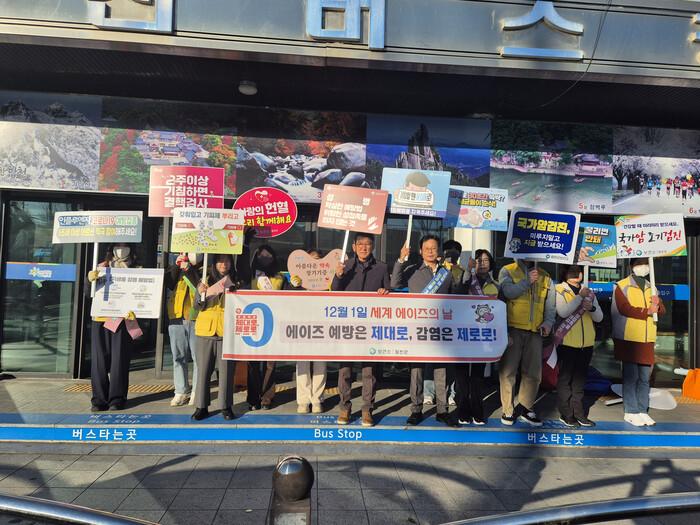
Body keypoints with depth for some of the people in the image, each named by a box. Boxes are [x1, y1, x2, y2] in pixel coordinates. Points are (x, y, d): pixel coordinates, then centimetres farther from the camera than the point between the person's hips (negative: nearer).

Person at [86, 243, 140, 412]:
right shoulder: (102, 270, 11)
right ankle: (99, 398, 11)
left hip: (123, 321, -2)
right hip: (101, 320, 2)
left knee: (119, 361, 0)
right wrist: (90, 279, -16)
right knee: (99, 361, 3)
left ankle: (117, 398, 8)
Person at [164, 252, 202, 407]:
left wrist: (188, 269, -12)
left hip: (196, 318, -4)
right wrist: (176, 265, -4)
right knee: (178, 356, 7)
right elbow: (168, 284, 4)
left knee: (198, 356, -3)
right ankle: (181, 391, 15)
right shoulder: (178, 266, 17)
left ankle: (197, 392, 6)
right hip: (177, 317, 4)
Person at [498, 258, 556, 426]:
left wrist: (548, 322, -2)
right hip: (513, 329, -4)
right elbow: (507, 292, -15)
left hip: (535, 332, 4)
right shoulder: (507, 271, 5)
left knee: (534, 372, 7)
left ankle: (525, 408, 23)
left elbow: (550, 305, 13)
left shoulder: (545, 277, 17)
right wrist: (527, 281, -11)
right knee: (508, 370, 0)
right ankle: (508, 410, 11)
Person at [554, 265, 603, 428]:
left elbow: (599, 317, 7)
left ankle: (578, 412, 21)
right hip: (567, 343, -5)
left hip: (586, 344, 5)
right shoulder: (559, 290, -3)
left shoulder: (589, 293, 13)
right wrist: (580, 297, -18)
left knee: (580, 379, 12)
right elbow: (562, 312, -19)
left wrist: (591, 308, -13)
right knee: (565, 379, 2)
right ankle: (566, 414, 11)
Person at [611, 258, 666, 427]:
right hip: (629, 339, -6)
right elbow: (624, 309, -16)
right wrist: (647, 311, -12)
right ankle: (631, 412, 6)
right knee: (631, 376, -2)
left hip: (647, 339, 6)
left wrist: (657, 305, -11)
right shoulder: (622, 286, -3)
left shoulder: (650, 287, 16)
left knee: (645, 377, 8)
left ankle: (642, 411, 17)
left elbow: (662, 310, 10)